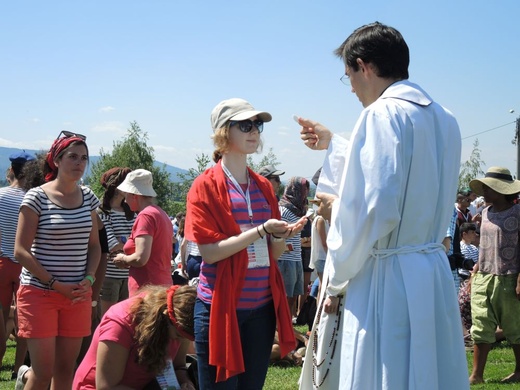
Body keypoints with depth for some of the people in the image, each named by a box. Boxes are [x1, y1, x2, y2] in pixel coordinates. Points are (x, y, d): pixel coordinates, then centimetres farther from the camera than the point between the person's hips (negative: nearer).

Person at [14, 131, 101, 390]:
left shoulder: (88, 197, 7)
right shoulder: (37, 197, -8)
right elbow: (21, 251, -10)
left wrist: (89, 280, -4)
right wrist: (56, 285, -14)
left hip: (78, 295, 5)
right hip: (39, 293, -4)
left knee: (66, 368, 7)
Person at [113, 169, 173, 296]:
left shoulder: (146, 216, -11)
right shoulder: (162, 214, 16)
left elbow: (141, 258, -19)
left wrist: (123, 259, 0)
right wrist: (128, 260, 14)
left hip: (146, 288, -9)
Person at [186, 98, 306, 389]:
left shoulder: (264, 187, 11)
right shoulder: (206, 186, -6)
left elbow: (274, 253, 13)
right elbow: (209, 251, -15)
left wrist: (282, 236, -9)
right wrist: (261, 230, -21)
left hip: (262, 306, 5)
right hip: (221, 307, -5)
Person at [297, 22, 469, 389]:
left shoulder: (383, 113, -14)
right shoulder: (442, 117, 12)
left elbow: (372, 211, -22)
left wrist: (337, 280, -9)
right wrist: (333, 144, 37)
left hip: (387, 281, -8)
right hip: (433, 275, 9)